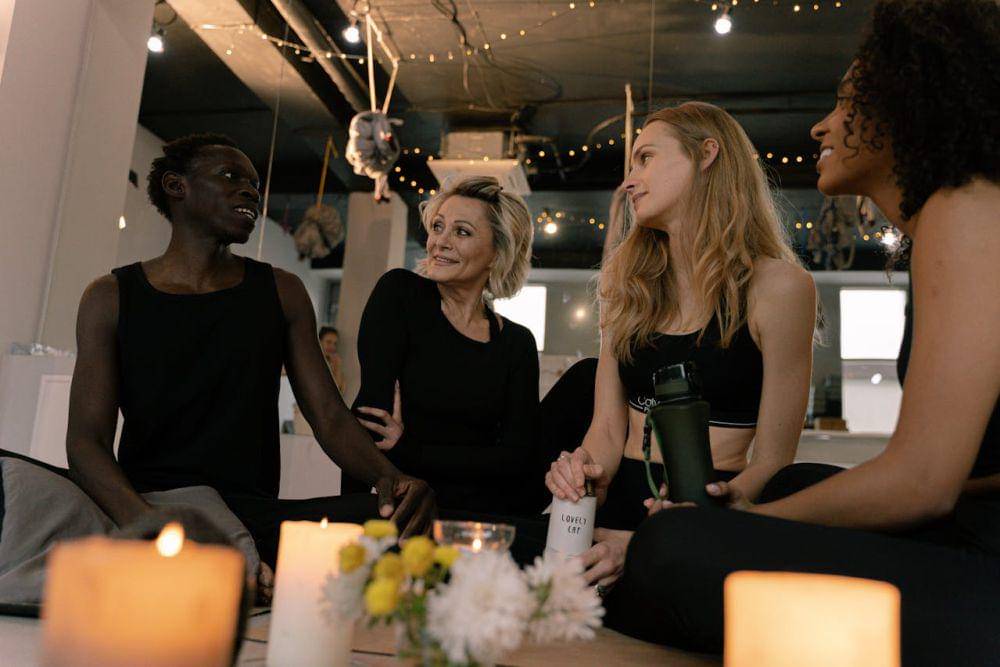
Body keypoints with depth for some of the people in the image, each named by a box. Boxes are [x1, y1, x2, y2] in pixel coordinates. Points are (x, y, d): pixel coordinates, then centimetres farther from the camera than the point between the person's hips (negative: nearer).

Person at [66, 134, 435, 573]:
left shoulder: (281, 293, 12)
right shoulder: (112, 297, 6)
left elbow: (330, 417, 4)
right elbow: (85, 439, -5)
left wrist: (386, 475, -19)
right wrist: (146, 525, -27)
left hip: (253, 514, 1)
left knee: (398, 520, -28)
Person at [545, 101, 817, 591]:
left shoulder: (778, 286, -7)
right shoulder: (628, 281, 9)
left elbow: (770, 464, -9)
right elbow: (608, 428, 7)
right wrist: (583, 481, -15)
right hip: (619, 506, 4)